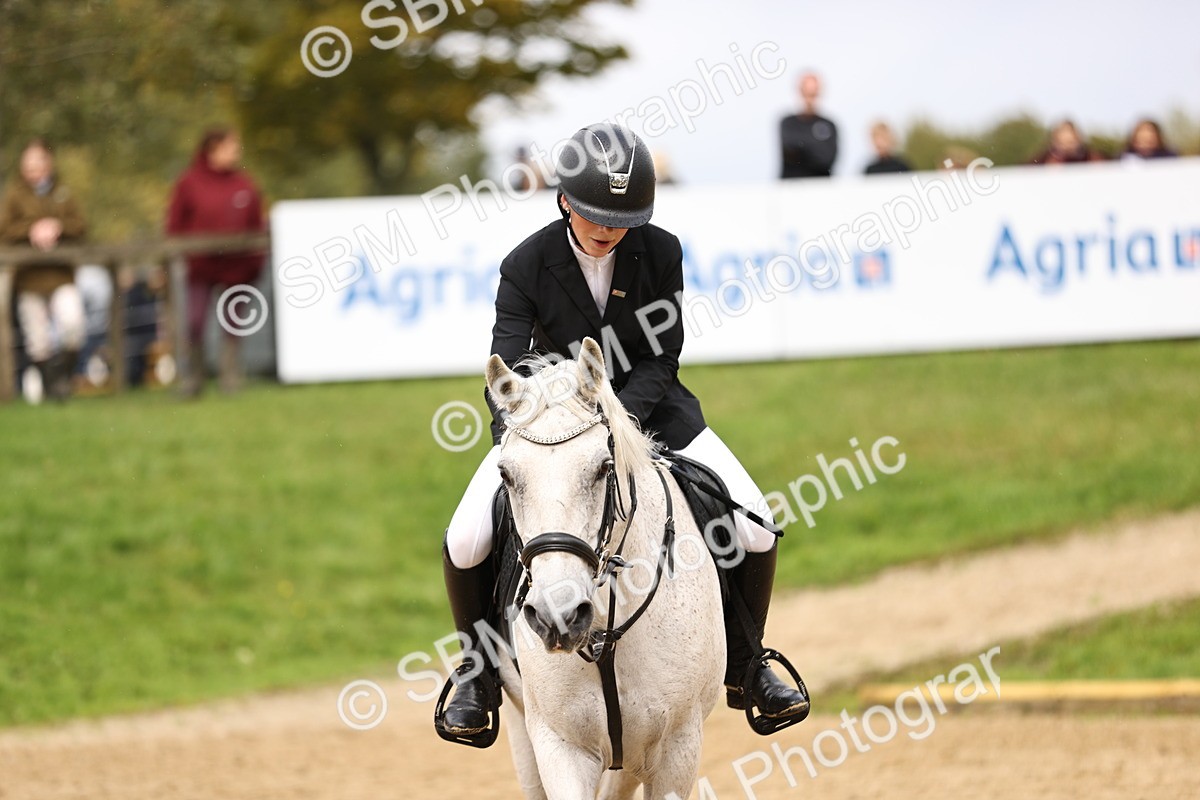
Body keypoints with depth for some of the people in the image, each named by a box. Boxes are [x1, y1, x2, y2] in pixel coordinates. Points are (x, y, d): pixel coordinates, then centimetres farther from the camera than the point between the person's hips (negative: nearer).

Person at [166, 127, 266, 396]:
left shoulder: (245, 185, 6)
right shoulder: (189, 183, 0)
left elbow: (257, 226, 7)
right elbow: (175, 225, 1)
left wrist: (256, 261, 2)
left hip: (236, 268, 2)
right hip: (200, 267, -2)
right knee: (195, 324, -5)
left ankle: (231, 377, 13)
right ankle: (193, 379, 6)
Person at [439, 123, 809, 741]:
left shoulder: (660, 253, -15)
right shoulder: (528, 265, -19)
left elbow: (662, 358, -11)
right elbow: (507, 373, -24)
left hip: (645, 404, 1)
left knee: (755, 529, -13)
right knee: (466, 543, -20)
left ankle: (742, 666, 12)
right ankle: (480, 672, 6)